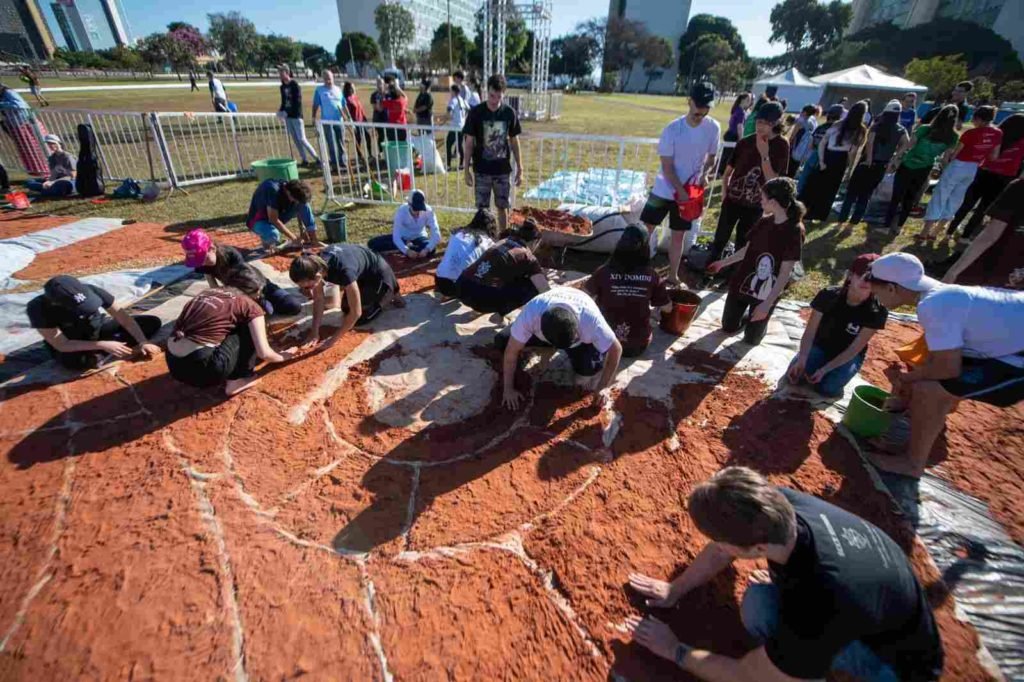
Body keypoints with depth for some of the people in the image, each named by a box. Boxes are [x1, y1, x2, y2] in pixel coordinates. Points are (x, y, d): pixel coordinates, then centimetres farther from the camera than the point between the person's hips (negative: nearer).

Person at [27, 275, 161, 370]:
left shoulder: (92, 291, -26)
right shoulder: (38, 308, -30)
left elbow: (125, 318, -21)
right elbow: (62, 345, -28)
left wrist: (143, 342, -31)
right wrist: (104, 345, -39)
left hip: (99, 331, 2)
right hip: (71, 346, -2)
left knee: (152, 322, -14)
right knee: (74, 360, -40)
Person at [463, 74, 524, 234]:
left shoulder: (510, 113, -3)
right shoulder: (476, 112, -9)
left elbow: (514, 142, 4)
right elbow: (469, 142, -4)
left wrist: (520, 169, 3)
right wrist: (467, 169, -6)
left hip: (503, 170, 2)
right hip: (482, 171, -1)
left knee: (503, 207, 10)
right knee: (482, 209, 5)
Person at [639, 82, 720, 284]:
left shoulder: (714, 128, -5)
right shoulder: (673, 129, -13)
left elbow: (711, 157, 8)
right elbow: (667, 166, -13)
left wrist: (705, 174, -14)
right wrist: (680, 190, -20)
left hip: (690, 192, 2)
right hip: (665, 190, -2)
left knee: (679, 235, 10)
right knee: (645, 230, 0)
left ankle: (673, 276, 23)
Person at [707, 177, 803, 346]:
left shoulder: (794, 231, -21)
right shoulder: (764, 222, -3)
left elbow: (785, 273, -21)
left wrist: (768, 303, -25)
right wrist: (723, 263, 20)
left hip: (766, 293, -5)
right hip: (741, 283, 5)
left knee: (751, 339, 10)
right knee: (728, 327, 17)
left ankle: (759, 320, 40)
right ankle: (751, 317, 44)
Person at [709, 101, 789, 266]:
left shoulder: (781, 145, -9)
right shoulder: (745, 142, -4)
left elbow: (772, 180, -16)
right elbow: (727, 172, 6)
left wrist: (764, 154, -24)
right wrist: (726, 194, 0)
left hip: (754, 206, -1)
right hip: (732, 201, 1)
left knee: (742, 244, 12)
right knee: (720, 239, 7)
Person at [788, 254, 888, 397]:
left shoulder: (877, 311, -22)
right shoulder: (828, 295, -20)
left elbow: (854, 349, -19)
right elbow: (809, 333, -20)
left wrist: (825, 369, -27)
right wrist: (802, 360, -35)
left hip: (848, 356, -1)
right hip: (820, 346, 1)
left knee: (827, 387, -23)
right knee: (794, 375, -20)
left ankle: (840, 373, 10)